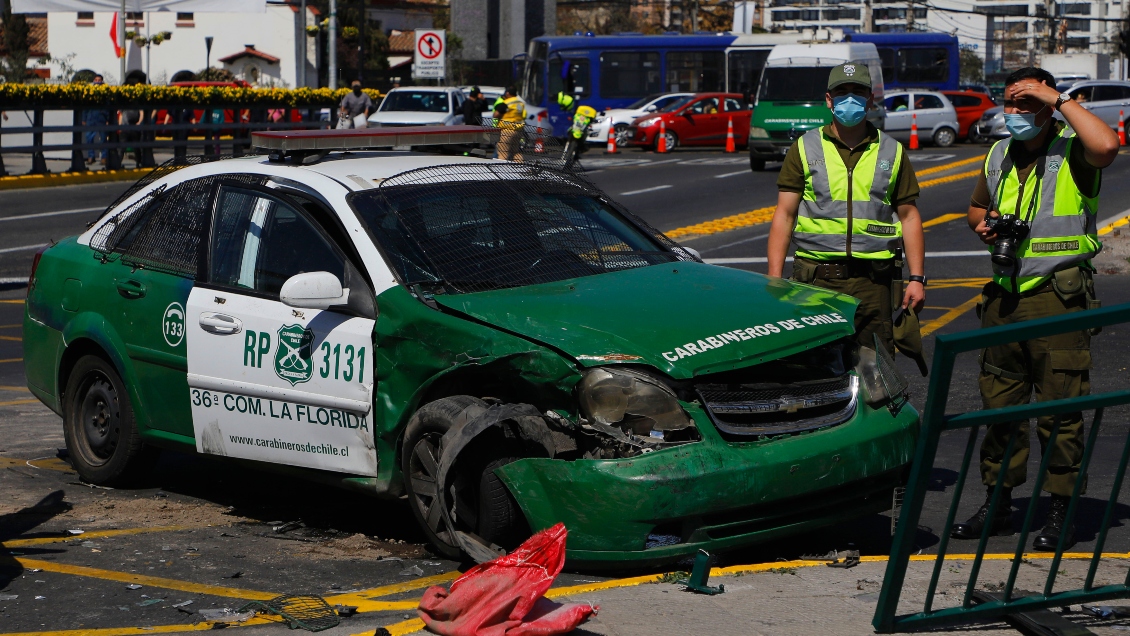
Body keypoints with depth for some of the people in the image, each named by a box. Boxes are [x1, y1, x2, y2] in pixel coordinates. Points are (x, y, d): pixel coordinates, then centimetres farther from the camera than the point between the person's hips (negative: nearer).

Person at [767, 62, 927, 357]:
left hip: (873, 280, 1)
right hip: (816, 279, -1)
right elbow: (784, 215, 5)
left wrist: (917, 278, 3)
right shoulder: (805, 149, 7)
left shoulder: (892, 153, 12)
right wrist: (774, 279, -4)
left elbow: (909, 216, 12)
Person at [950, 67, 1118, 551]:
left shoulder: (1072, 151, -6)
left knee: (1060, 407, -3)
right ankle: (998, 503, 21)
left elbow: (1106, 145, -31)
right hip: (1004, 294, 6)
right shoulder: (999, 155, 14)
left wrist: (1060, 99, -21)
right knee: (999, 404, 10)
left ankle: (1061, 513, 6)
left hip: (1058, 297, -6)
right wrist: (983, 225, 5)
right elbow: (977, 207, 29)